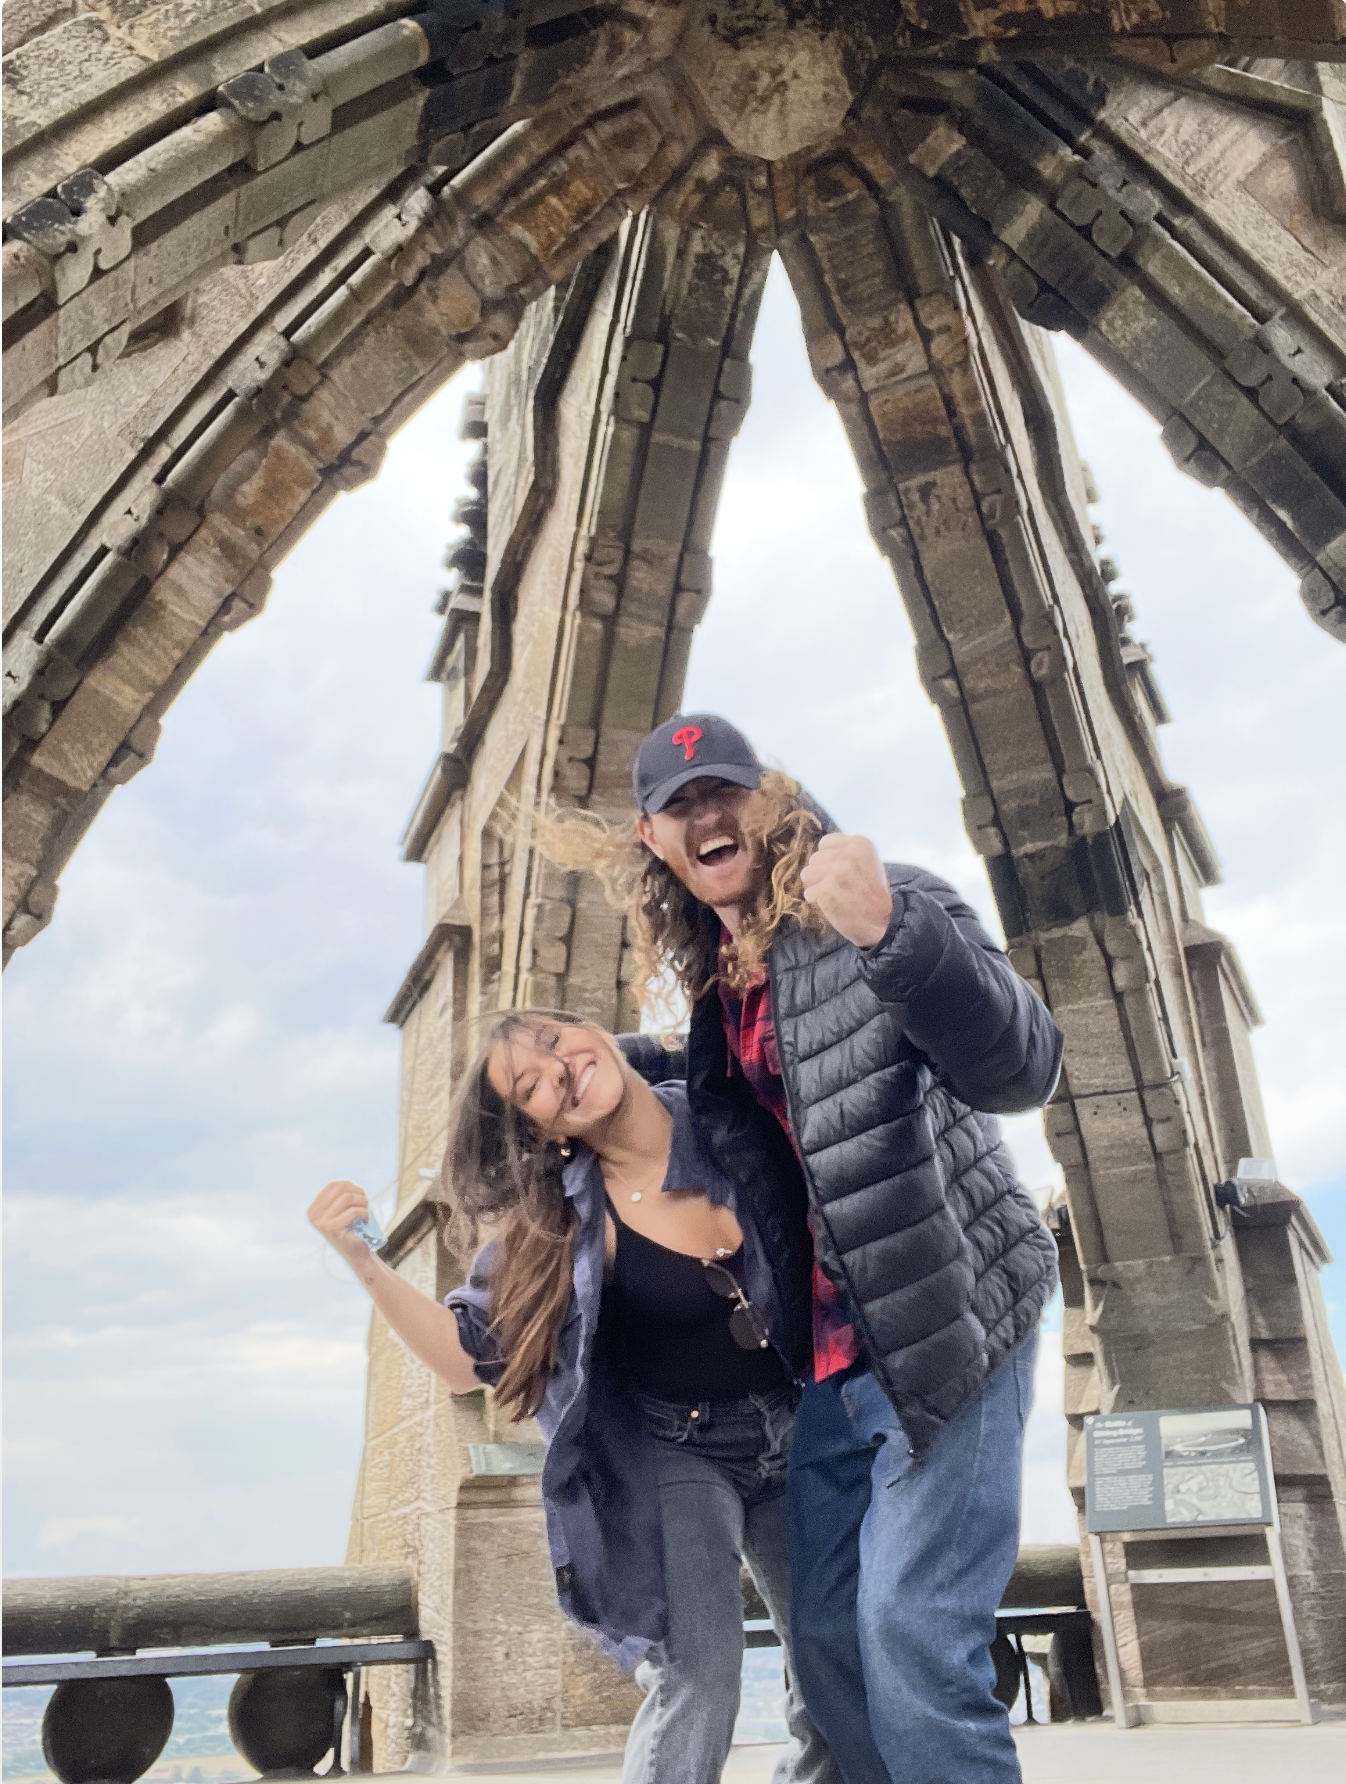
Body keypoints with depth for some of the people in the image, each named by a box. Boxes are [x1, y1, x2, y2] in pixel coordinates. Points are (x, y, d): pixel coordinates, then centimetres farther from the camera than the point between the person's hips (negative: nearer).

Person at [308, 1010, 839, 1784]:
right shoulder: (560, 1220, -12)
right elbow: (472, 1356, -11)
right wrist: (365, 1261, -22)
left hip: (795, 1441, 2)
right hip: (676, 1455, -2)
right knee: (698, 1673, -17)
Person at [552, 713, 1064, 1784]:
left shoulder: (884, 903, -13)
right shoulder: (711, 979, 8)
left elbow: (1020, 1069, -27)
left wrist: (892, 932, -42)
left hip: (949, 1318, -7)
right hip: (837, 1349, 8)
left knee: (911, 1629, -10)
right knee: (827, 1635, 13)